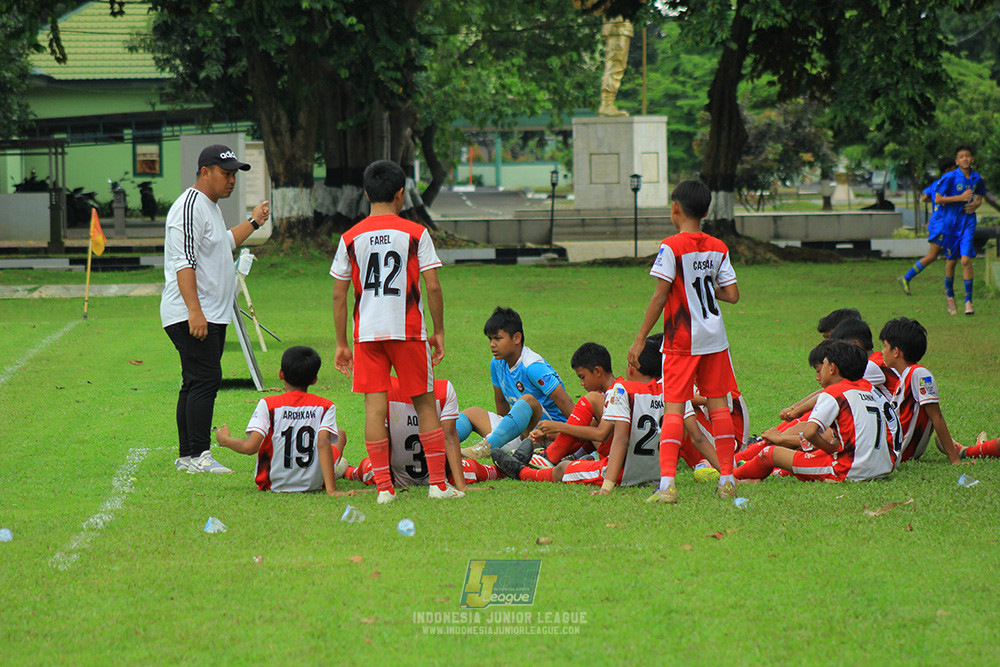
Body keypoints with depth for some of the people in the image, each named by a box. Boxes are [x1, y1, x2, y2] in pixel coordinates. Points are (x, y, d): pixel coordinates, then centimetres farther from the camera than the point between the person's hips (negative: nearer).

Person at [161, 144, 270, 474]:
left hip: (211, 316, 10)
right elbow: (184, 262, -22)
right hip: (189, 316, -10)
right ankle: (198, 456, -15)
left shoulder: (211, 207, 18)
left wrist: (253, 223, 37)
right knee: (205, 379, -15)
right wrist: (194, 311, -28)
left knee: (196, 384, 9)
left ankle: (188, 456, 11)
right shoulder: (190, 207, -14)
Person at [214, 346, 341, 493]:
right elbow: (323, 443, -23)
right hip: (315, 484, 0)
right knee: (340, 434, 26)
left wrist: (224, 439, 1)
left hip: (274, 484, 1)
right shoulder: (325, 406, -10)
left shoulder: (268, 405, -12)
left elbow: (250, 447, -20)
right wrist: (331, 490, -29)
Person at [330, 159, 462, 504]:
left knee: (375, 405, 1)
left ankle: (383, 487, -3)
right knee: (425, 404, 9)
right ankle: (438, 483, 8)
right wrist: (439, 331, 5)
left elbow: (339, 295, 4)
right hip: (408, 331, -1)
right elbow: (433, 287, -6)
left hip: (366, 333, 1)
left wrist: (341, 343, 11)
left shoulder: (350, 238, 4)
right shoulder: (416, 234, -2)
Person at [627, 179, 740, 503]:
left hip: (682, 340, -5)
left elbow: (660, 296, -13)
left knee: (674, 407, -6)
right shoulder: (718, 248, 5)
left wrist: (640, 338, -8)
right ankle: (727, 479, 12)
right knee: (718, 404, 11)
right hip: (715, 338, 5)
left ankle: (667, 482, -17)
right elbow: (732, 295, 3)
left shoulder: (671, 247, -10)